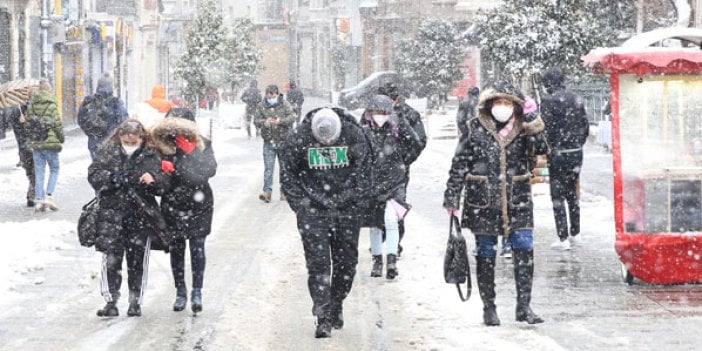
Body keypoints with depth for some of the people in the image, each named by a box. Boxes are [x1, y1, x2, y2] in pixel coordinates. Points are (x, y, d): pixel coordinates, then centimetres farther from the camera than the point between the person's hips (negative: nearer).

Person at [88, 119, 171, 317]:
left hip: (140, 214, 1)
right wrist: (113, 178, -20)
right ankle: (111, 302, -4)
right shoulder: (107, 153, 3)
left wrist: (153, 180, -20)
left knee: (138, 260, 6)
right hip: (111, 213, -1)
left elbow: (164, 185, 2)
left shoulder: (151, 156, 3)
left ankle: (135, 302, 18)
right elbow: (93, 176, -3)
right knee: (111, 259, -7)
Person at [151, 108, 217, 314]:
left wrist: (190, 153, -26)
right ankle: (180, 292, 17)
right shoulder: (163, 146, -4)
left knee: (197, 247, -2)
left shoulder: (202, 145, -5)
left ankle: (197, 292, 5)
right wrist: (163, 170, -28)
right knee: (176, 248, 7)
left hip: (198, 204, -1)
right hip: (172, 205, 1)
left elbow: (209, 170, -20)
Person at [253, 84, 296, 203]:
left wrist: (281, 121, -31)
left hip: (283, 141, 0)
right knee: (268, 168, -7)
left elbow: (292, 117, -12)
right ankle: (267, 192, -12)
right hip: (269, 142, 0)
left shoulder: (285, 104, -1)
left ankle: (284, 192, 18)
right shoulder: (261, 106, 2)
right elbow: (256, 120, -4)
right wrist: (264, 122, -26)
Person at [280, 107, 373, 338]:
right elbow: (288, 174, -1)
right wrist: (299, 204, -4)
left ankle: (336, 307, 27)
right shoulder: (298, 139, -14)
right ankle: (323, 318, -8)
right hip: (313, 210, -1)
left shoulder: (354, 136, -12)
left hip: (347, 209, 2)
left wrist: (356, 203, -1)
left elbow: (363, 172, 0)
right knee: (318, 263, -9)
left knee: (346, 262, 7)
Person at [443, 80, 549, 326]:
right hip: (483, 203, -1)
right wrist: (452, 197, -2)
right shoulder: (475, 129, -1)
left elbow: (541, 149, -13)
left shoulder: (522, 129, 3)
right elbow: (459, 165, 1)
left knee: (525, 251, -7)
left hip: (517, 203, 1)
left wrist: (534, 128, -27)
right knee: (486, 255, 6)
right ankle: (489, 308, 17)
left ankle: (523, 306, 1)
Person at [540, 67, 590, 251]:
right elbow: (586, 126, 11)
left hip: (558, 154, -6)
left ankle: (563, 239, -3)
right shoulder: (576, 99, 8)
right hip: (576, 153, 6)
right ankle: (575, 234, 24)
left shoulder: (549, 101, -12)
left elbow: (546, 129, -16)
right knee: (572, 194, 18)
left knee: (558, 196, -1)